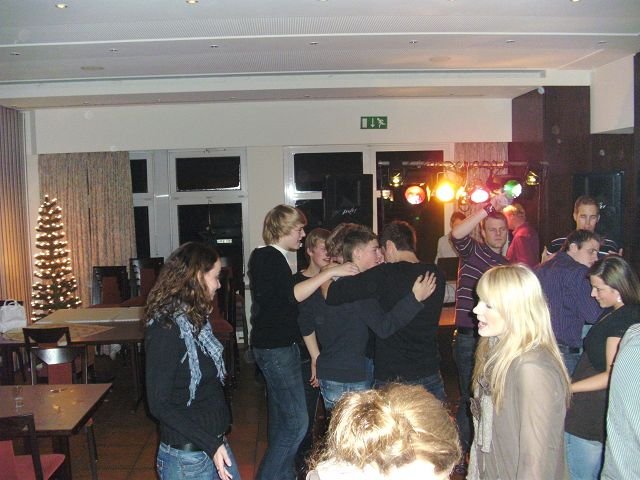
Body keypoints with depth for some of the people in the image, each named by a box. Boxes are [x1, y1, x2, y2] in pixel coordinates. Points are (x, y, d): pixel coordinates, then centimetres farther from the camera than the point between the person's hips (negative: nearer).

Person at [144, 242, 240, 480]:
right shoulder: (166, 330, -20)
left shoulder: (195, 320, 6)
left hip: (215, 443, 8)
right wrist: (210, 445, -22)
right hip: (187, 458, -8)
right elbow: (159, 404, -20)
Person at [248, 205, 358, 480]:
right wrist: (330, 272, -27)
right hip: (275, 349, -11)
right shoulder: (267, 258, -15)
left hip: (279, 346, 11)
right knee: (296, 422, -10)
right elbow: (292, 295, -26)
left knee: (282, 419, 16)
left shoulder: (272, 258, 16)